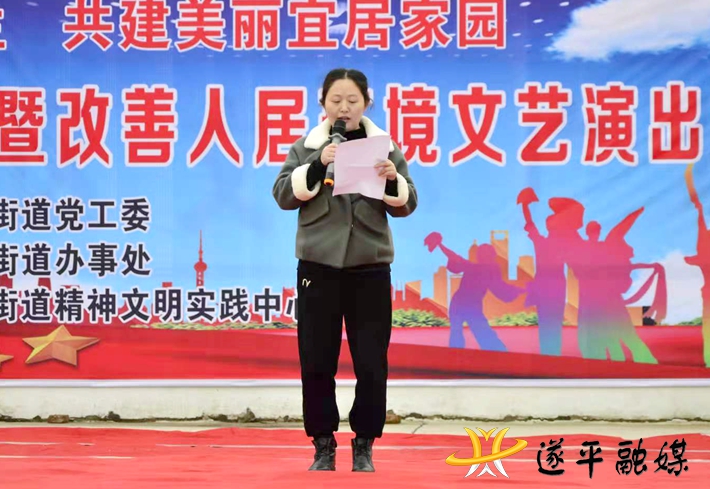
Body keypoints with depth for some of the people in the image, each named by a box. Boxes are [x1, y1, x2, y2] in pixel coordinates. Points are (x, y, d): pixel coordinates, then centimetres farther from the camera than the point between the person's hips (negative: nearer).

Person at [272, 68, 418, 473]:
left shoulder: (385, 147, 6)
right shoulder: (305, 147, 6)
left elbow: (406, 205, 3)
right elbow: (284, 195, -5)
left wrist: (393, 180, -17)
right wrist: (318, 164, -18)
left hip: (370, 268, 0)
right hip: (319, 267, 0)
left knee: (371, 364, 1)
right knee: (317, 362, 2)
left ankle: (364, 447, 15)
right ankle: (324, 446, 15)